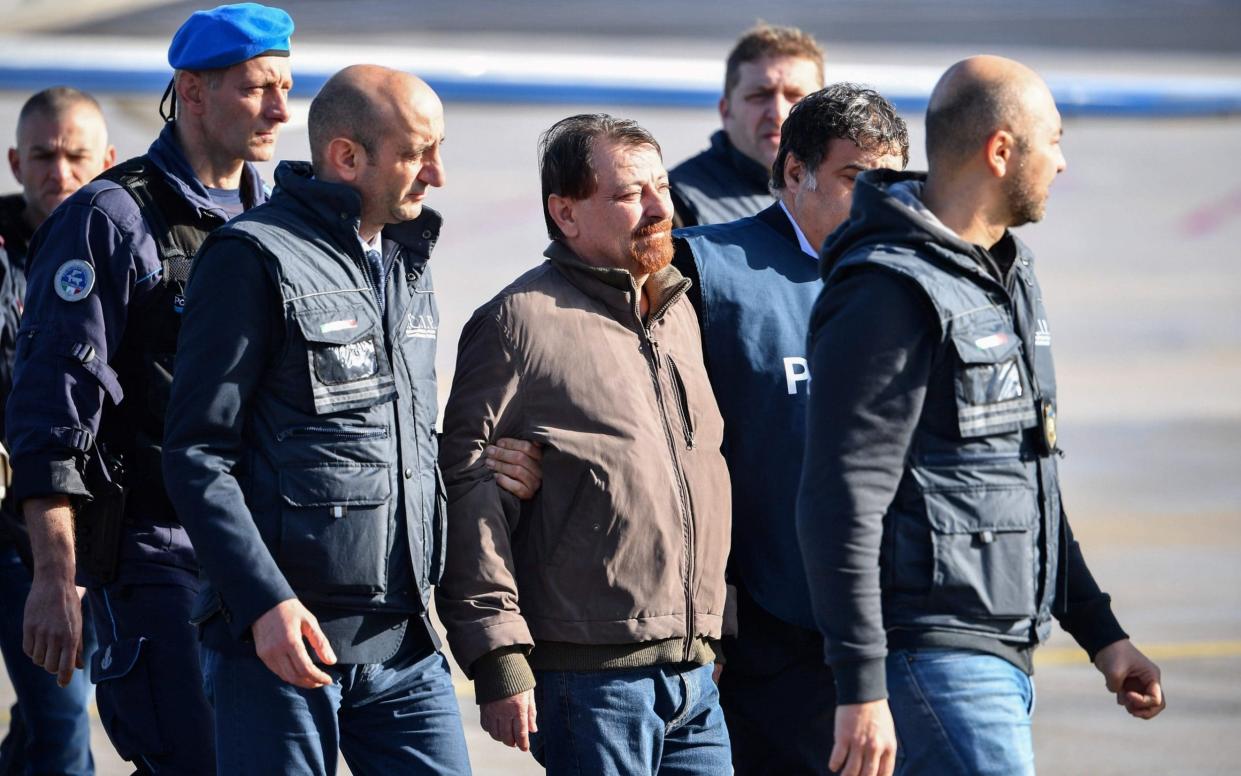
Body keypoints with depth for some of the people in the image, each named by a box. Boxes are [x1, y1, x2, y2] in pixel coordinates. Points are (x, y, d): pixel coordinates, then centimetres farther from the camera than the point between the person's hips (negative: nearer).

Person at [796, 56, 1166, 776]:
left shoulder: (1011, 275, 17)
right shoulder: (892, 295, -15)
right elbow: (842, 505, -20)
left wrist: (1101, 633, 23)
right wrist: (862, 690, -23)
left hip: (1004, 655, 9)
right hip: (932, 657, -9)